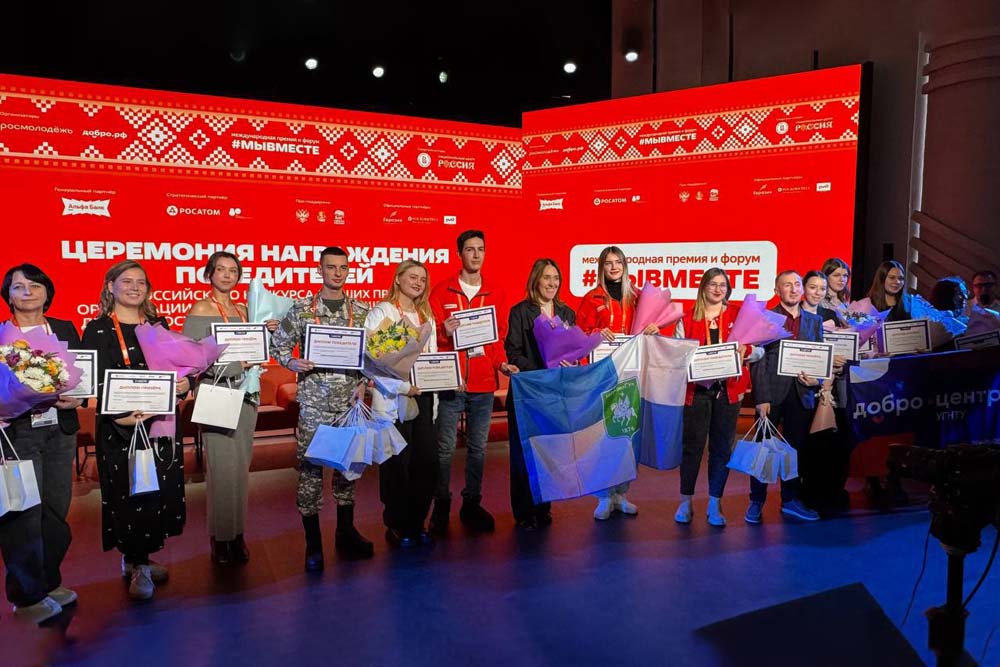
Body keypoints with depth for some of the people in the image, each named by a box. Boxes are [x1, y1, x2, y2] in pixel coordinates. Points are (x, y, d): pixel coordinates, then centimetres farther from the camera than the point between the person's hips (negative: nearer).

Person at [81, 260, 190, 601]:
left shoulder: (158, 324, 11)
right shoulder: (98, 330, -2)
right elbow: (97, 381, -11)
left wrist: (184, 382, -12)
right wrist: (118, 416, -25)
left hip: (161, 420, 5)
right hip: (121, 425, -4)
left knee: (160, 489, 8)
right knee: (129, 492, 0)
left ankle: (138, 559, 24)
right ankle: (137, 566, 14)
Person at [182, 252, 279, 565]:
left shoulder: (241, 309, 14)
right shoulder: (201, 310, -4)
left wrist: (265, 331, 6)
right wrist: (233, 361, -20)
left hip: (245, 393, 6)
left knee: (241, 466, 9)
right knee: (223, 467, -4)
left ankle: (237, 533, 19)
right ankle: (220, 537, 9)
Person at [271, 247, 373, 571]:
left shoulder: (361, 310, 6)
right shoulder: (302, 309, 0)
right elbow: (278, 344, 5)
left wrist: (364, 376, -6)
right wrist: (292, 363, -13)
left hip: (350, 399, 2)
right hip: (313, 399, -2)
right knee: (310, 465, 0)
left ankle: (346, 532, 26)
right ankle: (313, 543, 12)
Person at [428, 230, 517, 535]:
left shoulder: (495, 293, 10)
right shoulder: (442, 292, 3)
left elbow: (499, 336, 10)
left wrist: (501, 363, -6)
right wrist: (444, 332, -19)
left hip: (483, 383, 3)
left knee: (478, 447, 10)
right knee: (445, 447, 1)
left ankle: (472, 504, 23)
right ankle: (441, 505, 15)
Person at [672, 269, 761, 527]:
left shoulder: (739, 315, 7)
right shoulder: (688, 319, 4)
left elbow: (760, 349, 5)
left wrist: (746, 350, -16)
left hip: (728, 390, 1)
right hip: (697, 389, -1)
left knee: (722, 447, 7)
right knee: (692, 446, 4)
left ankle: (714, 505, 18)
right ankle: (685, 502, 17)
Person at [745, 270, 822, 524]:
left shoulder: (814, 321, 13)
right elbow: (758, 360, -5)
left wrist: (817, 379, -6)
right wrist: (762, 397, -11)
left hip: (802, 394, 4)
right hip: (772, 393, -4)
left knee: (797, 448, 10)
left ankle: (790, 499, 24)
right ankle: (756, 502, 13)